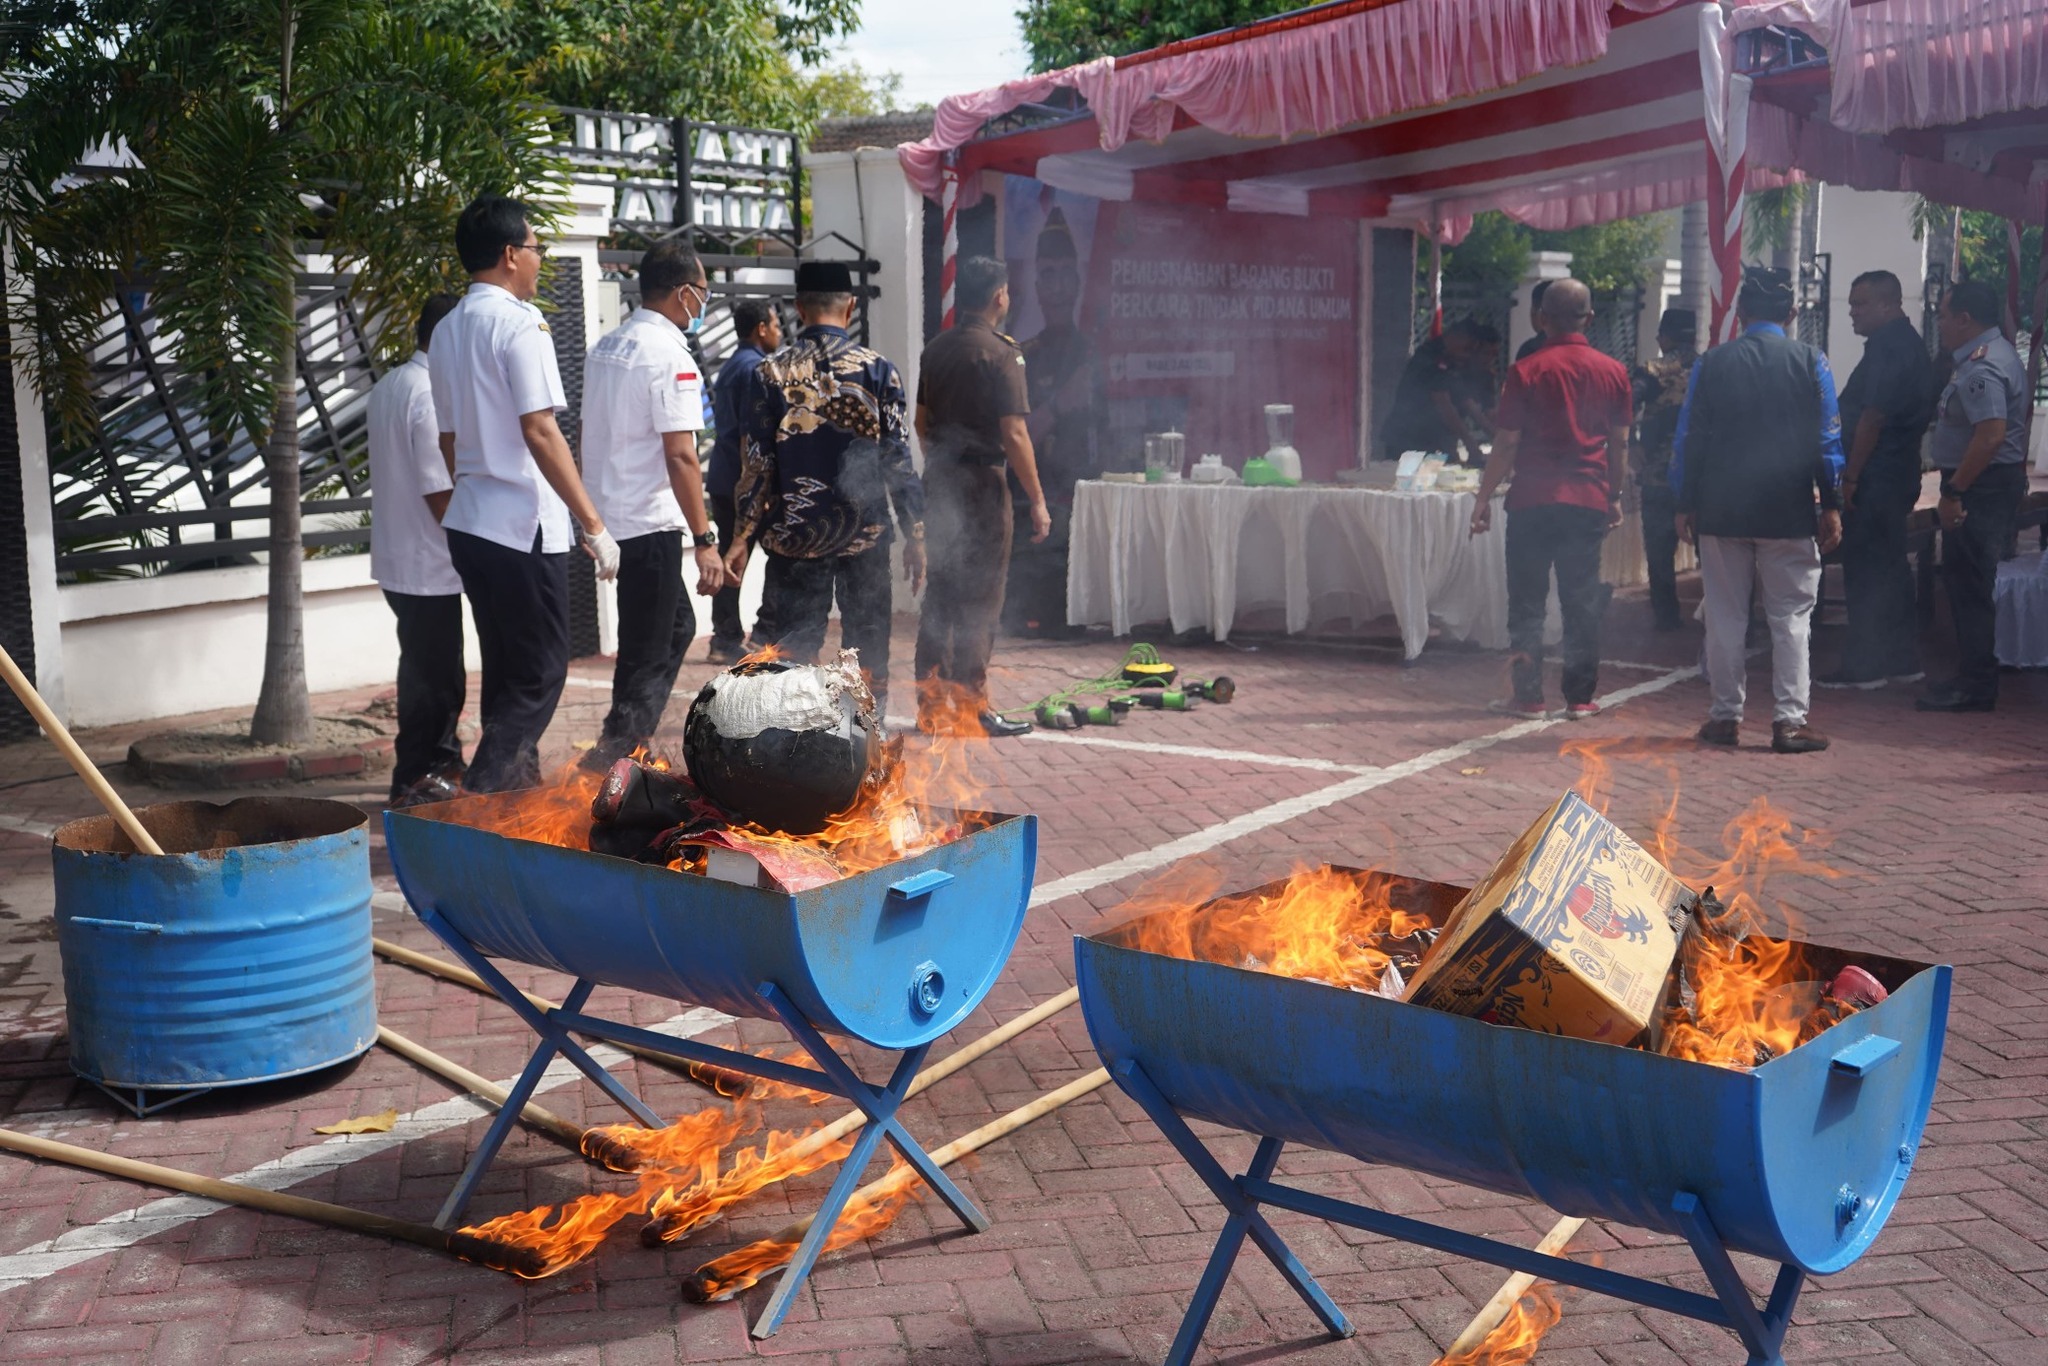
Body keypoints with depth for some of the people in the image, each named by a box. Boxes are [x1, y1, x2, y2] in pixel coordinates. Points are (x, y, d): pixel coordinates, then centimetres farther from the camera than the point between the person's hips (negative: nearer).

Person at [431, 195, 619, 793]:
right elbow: (540, 433, -19)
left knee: (506, 673, 17)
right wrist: (594, 524, -17)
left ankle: (516, 790, 24)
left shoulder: (447, 331, 13)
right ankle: (481, 799, -9)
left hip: (469, 523, 9)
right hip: (524, 525, -9)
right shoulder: (518, 322, -12)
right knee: (540, 676, -2)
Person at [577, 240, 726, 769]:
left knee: (676, 624, 21)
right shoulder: (670, 355, -15)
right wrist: (705, 540, -19)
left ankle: (630, 744, 24)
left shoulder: (605, 346, 12)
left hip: (605, 514, 9)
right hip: (649, 522, -9)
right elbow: (679, 456, -21)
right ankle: (615, 753, -1)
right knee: (648, 652, -1)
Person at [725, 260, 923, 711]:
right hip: (865, 535, 0)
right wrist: (915, 535, 3)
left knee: (794, 653, 7)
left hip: (795, 534, 1)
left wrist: (742, 536, 3)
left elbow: (756, 462, -3)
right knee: (868, 648, 9)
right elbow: (899, 459, -3)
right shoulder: (878, 369, -3)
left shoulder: (773, 372, -2)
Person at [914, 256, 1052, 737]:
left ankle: (933, 704, 17)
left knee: (940, 594, 12)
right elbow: (1014, 435, -17)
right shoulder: (999, 353, -12)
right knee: (979, 598, -2)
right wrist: (1037, 500, -13)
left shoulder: (935, 350, 11)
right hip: (982, 481, -7)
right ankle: (971, 707, 0)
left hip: (938, 481, 7)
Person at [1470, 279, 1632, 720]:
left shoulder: (1526, 371, -6)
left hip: (1533, 501, -3)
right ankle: (1580, 697, 10)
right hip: (1589, 501, 3)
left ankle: (1528, 696, 5)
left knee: (1527, 601, 4)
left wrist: (1484, 498, 1)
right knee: (1582, 602, 7)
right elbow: (1619, 443, 10)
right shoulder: (1613, 372, 4)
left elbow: (1506, 444, -6)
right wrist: (1614, 497, 21)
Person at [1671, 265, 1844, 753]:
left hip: (1721, 512, 1)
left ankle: (1726, 716, 13)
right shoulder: (1810, 362, -1)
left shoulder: (1711, 364, 2)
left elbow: (1689, 438, 3)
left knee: (1726, 618, 8)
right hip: (1790, 513, -1)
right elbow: (1827, 439, -1)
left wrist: (1686, 505, 10)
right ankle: (1790, 720, 1)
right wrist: (1831, 506, 5)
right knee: (1791, 617, 4)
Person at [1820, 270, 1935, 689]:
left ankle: (1863, 666, -2)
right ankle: (1901, 660, 21)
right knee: (1890, 568, 15)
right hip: (1898, 476, 10)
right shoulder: (1909, 343, 17)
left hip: (1874, 478, -10)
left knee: (1865, 572, -5)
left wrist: (1851, 476, -20)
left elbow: (1872, 417, -22)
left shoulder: (1887, 347, -16)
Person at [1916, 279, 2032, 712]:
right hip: (1999, 482, 11)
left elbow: (1991, 435, -28)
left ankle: (1975, 687, -3)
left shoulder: (1982, 368, -19)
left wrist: (1955, 491, -24)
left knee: (1971, 587, -7)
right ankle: (1973, 677, 22)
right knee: (1967, 583, 15)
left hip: (1981, 487, -11)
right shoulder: (1996, 353, 16)